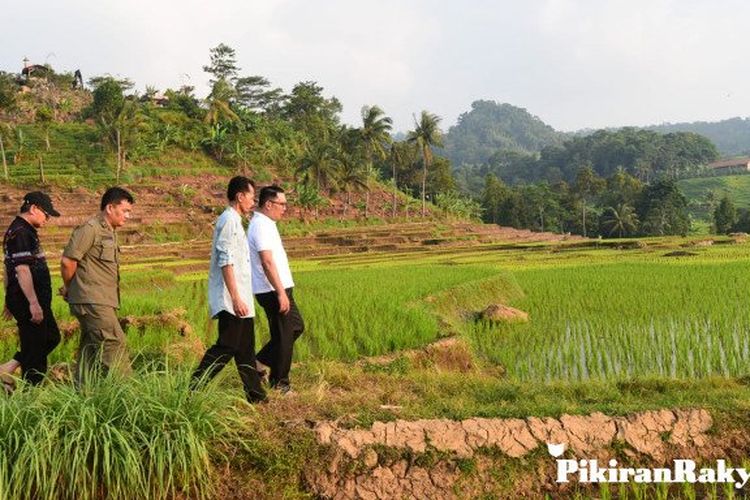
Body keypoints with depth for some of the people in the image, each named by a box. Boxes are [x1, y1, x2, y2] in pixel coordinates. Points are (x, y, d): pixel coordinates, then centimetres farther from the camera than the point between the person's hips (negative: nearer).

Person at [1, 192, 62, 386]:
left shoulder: (26, 231, 16)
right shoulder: (20, 233, -17)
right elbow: (21, 270, -24)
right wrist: (33, 303, -26)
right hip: (28, 302, -10)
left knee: (52, 337, 20)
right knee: (35, 349, -3)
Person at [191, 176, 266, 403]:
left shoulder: (234, 221, 18)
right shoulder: (229, 221, -13)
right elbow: (226, 262, -21)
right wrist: (235, 298, -24)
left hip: (241, 300, 10)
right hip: (231, 301, -10)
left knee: (245, 349, 14)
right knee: (225, 348, -10)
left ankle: (255, 393, 21)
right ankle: (193, 388, -8)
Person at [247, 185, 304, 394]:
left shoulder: (265, 224, 14)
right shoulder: (261, 226, -18)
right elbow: (267, 262, -24)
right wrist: (281, 293, -25)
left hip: (280, 289, 10)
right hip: (274, 291, -10)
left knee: (296, 327, 19)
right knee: (283, 337, 0)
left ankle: (260, 361, 22)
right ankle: (279, 383, 12)